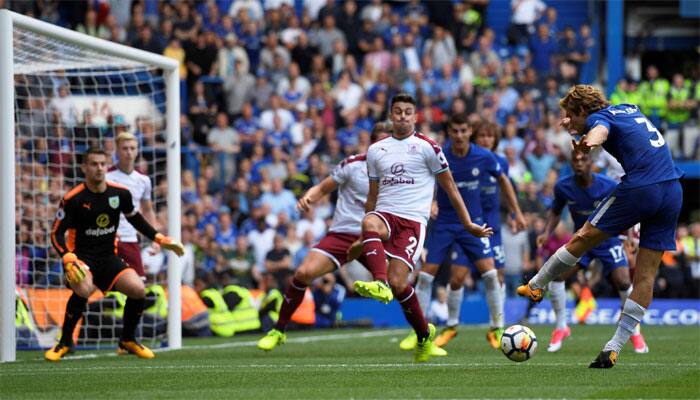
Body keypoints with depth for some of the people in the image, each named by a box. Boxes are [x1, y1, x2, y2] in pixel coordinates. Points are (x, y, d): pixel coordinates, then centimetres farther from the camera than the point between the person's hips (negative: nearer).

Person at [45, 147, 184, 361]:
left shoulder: (120, 193, -1)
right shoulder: (72, 199, -13)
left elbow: (136, 220, 17)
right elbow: (57, 233, -10)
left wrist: (161, 239, 11)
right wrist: (67, 258, -28)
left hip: (108, 257, 4)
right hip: (81, 257, -4)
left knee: (138, 289, -16)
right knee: (84, 289, -35)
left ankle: (127, 341, 10)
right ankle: (65, 342, -13)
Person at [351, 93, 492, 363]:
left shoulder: (426, 147, 4)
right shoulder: (376, 150, 17)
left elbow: (449, 187, 9)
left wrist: (468, 224, 8)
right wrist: (364, 237, 24)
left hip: (413, 220, -4)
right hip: (384, 215, 4)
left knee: (398, 283, -17)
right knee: (370, 222, -36)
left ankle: (424, 334, 6)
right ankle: (379, 284, -51)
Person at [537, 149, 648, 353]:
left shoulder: (609, 187, -21)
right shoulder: (563, 187, -14)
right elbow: (555, 211, 5)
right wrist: (547, 232, -11)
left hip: (608, 239, -3)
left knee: (623, 282, -19)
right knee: (556, 274, -17)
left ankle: (635, 333, 5)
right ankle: (561, 328, 3)